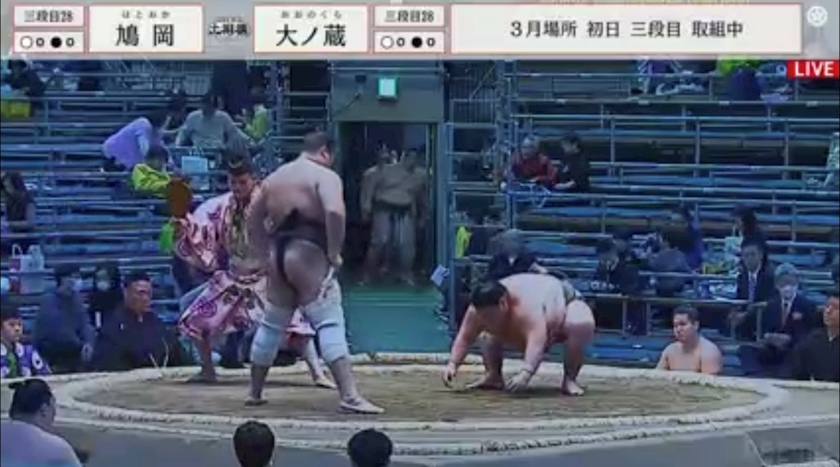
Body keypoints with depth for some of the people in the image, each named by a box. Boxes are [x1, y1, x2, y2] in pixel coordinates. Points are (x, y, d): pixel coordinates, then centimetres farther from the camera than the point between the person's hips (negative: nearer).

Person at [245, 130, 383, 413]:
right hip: (309, 257, -7)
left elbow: (253, 223, 23)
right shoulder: (324, 176, -4)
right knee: (330, 325, -12)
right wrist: (334, 252, -14)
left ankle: (255, 393, 29)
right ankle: (350, 396, -22)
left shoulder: (274, 178, 19)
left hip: (278, 256, 7)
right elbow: (335, 212, -23)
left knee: (271, 326, 20)